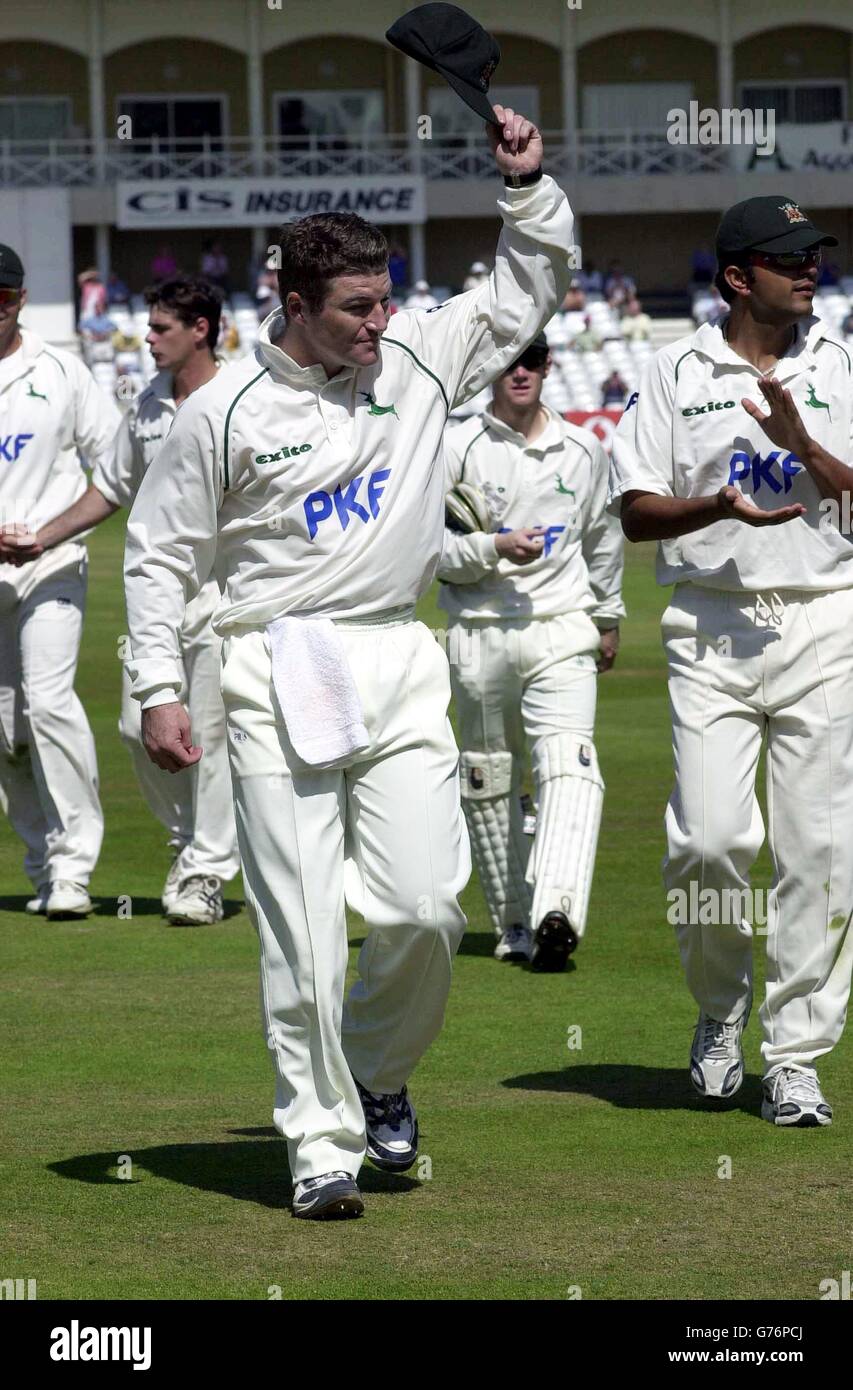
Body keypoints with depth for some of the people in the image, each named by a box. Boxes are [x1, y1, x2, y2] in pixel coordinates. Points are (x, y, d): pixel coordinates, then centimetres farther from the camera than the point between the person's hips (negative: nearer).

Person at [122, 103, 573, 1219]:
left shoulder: (419, 359, 6)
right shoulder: (227, 410, -5)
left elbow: (532, 287, 16)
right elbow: (159, 553, 3)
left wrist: (528, 184, 0)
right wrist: (157, 689, -3)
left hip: (398, 665, 3)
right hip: (276, 677, -3)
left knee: (425, 906, -6)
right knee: (303, 927, -6)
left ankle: (379, 1071, 22)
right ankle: (323, 1145, 1)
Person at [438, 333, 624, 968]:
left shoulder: (584, 450, 9)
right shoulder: (456, 449, -1)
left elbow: (604, 539, 22)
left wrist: (608, 617, 29)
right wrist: (494, 548, -18)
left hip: (562, 633, 0)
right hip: (480, 635, 0)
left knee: (570, 764, -19)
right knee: (489, 781, 7)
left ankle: (557, 910, -33)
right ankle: (514, 923, 17)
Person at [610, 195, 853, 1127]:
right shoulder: (676, 373, 7)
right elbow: (634, 512, 3)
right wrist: (719, 506, -14)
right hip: (712, 626, -1)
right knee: (709, 838, -12)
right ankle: (720, 1006, 15)